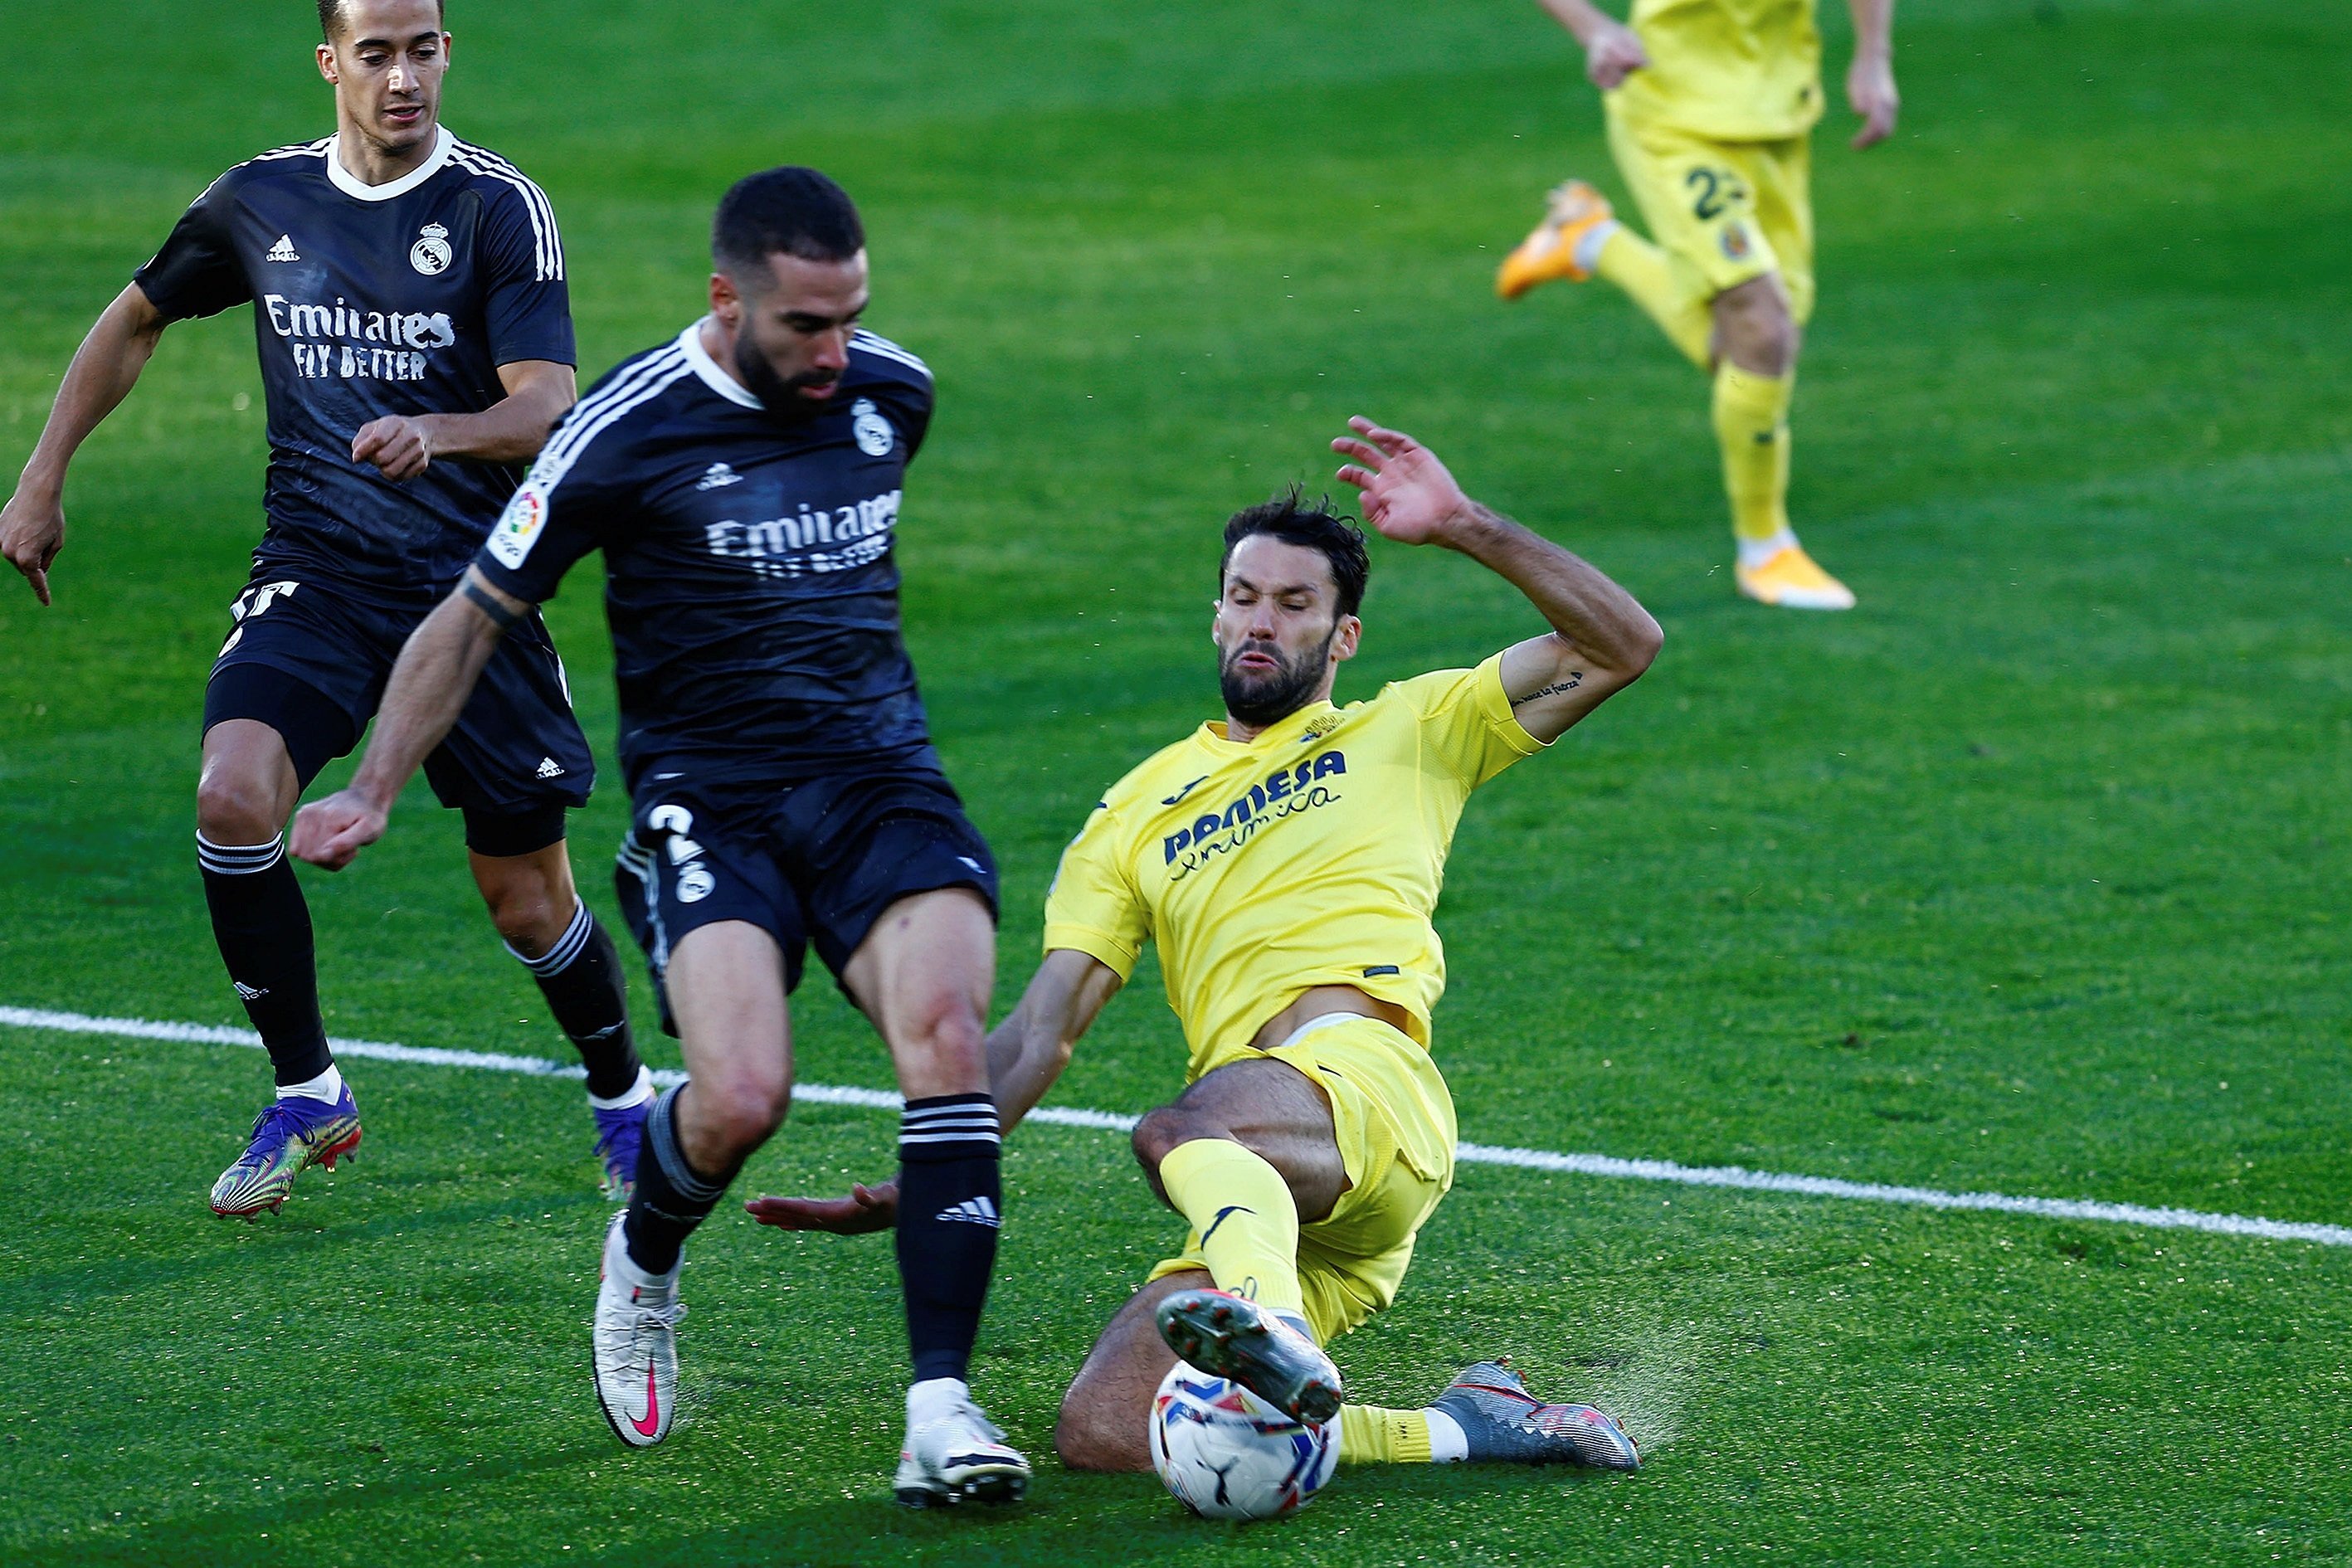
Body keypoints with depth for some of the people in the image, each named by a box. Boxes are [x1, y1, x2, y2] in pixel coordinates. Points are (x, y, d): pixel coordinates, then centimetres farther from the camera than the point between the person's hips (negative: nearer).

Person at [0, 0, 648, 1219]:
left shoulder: (500, 207, -7)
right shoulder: (262, 201, 4)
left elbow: (545, 406, -15)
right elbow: (138, 318, 21)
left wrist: (437, 433, -36)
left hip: (472, 586, -2)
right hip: (315, 575, 2)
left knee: (530, 902, 2)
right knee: (232, 798, -24)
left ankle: (624, 1103, 32)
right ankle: (306, 1095, -6)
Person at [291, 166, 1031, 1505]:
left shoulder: (893, 392, 5)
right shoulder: (630, 431, -8)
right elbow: (476, 618, 3)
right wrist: (375, 795, 5)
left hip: (878, 777, 4)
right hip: (708, 801, -4)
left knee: (946, 1032, -25)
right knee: (742, 1095, -25)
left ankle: (942, 1405, -24)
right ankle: (644, 1264, 12)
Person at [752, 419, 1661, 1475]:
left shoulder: (1404, 732, 21)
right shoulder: (1137, 814, 29)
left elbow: (1621, 646, 12)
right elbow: (1043, 1030, 22)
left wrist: (1464, 529, 2)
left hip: (1365, 1077, -5)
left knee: (1177, 1134, -39)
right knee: (1100, 1435, -19)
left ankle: (1270, 1326, -69)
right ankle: (1458, 1432, -14)